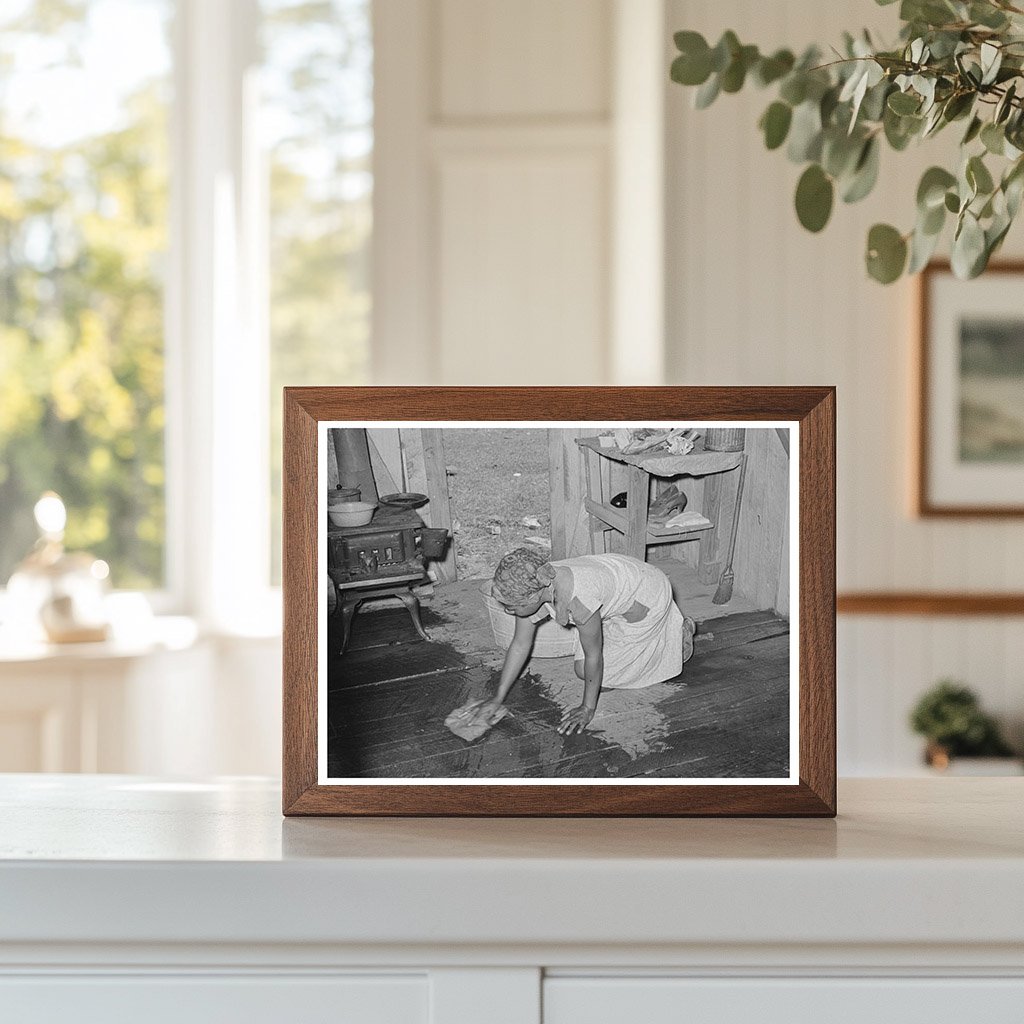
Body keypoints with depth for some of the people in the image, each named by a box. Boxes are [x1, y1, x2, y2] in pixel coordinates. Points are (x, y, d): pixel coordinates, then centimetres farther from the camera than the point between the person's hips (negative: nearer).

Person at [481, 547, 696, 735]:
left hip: (645, 595, -7)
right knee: (583, 670, 9)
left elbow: (593, 655, -29)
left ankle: (678, 631, 14)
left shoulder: (577, 598, -43)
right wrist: (497, 700, -5)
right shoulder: (531, 590, -21)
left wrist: (587, 709, -18)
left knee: (607, 675, -2)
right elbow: (520, 645, -7)